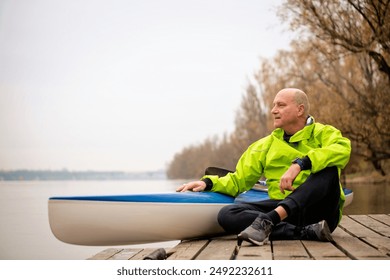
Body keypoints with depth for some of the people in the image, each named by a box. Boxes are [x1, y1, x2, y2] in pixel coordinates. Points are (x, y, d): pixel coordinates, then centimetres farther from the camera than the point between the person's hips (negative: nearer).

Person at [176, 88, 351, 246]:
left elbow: (342, 149, -21)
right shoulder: (267, 145, 16)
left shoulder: (323, 133, 3)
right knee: (227, 215, -20)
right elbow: (238, 179, 15)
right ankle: (307, 233, -32)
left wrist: (300, 164, -32)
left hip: (320, 211, -3)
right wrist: (208, 183, -4)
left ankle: (267, 221, -41)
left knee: (329, 169, -31)